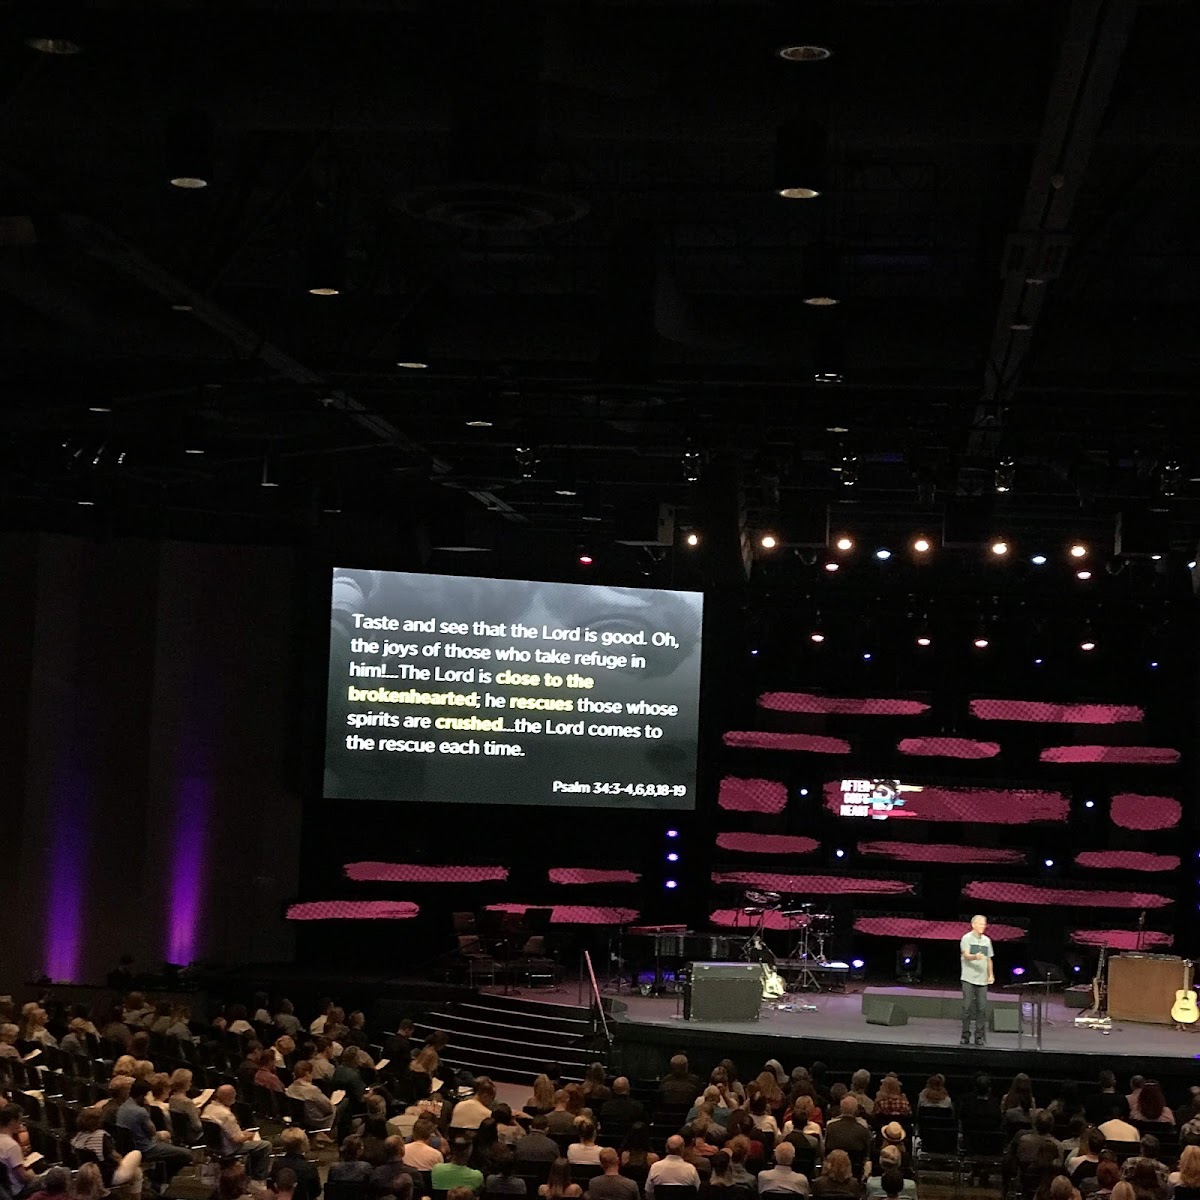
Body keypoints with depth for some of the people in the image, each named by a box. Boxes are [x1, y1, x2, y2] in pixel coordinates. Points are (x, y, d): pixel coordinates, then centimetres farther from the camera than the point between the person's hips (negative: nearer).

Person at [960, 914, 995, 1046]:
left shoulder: (987, 940, 15)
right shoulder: (966, 938, -2)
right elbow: (966, 955, -15)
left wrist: (991, 974, 10)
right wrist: (975, 957, -35)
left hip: (982, 980, 4)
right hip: (969, 980, -4)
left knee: (982, 1008, -1)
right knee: (967, 1007, -5)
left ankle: (979, 1037, 3)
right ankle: (965, 1036, 1)